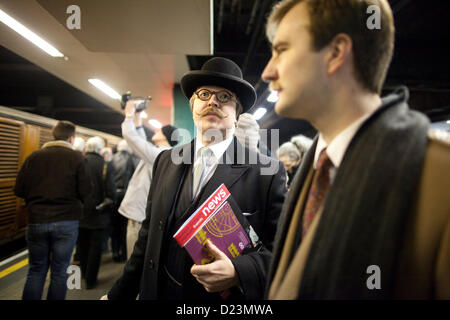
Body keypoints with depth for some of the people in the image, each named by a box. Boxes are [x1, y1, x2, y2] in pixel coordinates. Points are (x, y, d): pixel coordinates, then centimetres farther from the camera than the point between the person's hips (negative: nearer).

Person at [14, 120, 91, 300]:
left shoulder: (34, 156, 1)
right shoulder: (76, 157, -5)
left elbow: (19, 190, -1)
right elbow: (85, 192, -10)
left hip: (36, 221, 2)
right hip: (66, 222, -2)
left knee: (36, 270, 16)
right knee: (59, 272, 9)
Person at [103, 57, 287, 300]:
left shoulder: (267, 172, -13)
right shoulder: (166, 161, 0)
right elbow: (149, 234, 5)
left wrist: (238, 272, -28)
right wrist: (120, 294, 9)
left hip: (227, 294, -3)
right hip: (158, 291, 4)